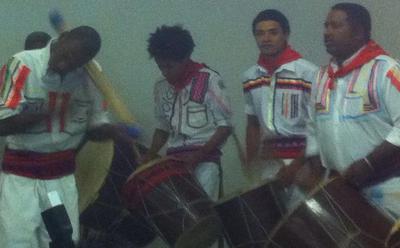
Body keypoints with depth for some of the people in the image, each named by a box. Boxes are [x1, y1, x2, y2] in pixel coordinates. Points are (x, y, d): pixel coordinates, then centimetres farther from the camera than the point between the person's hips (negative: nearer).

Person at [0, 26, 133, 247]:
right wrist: (48, 111, -22)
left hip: (64, 175, 4)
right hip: (21, 175, -4)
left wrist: (113, 130, -15)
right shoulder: (23, 65, -13)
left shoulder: (89, 74, 0)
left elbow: (95, 126, 7)